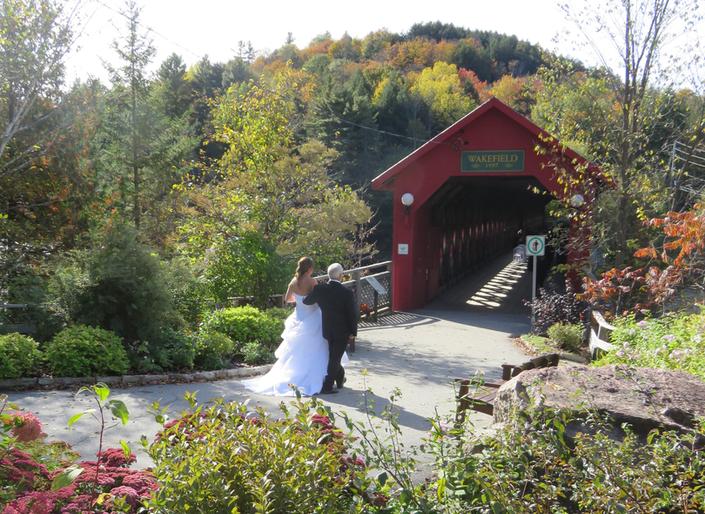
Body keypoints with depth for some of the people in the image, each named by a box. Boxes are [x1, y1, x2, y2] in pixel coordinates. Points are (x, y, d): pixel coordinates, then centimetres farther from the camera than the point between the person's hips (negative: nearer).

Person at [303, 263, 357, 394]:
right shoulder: (347, 293, -18)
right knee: (335, 358, 6)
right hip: (342, 332, -4)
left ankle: (340, 379, 40)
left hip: (328, 330, 4)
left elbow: (306, 301, 5)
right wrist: (353, 333, -4)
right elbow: (353, 315, -14)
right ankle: (327, 386, 6)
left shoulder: (320, 289, -11)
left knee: (333, 356, 23)